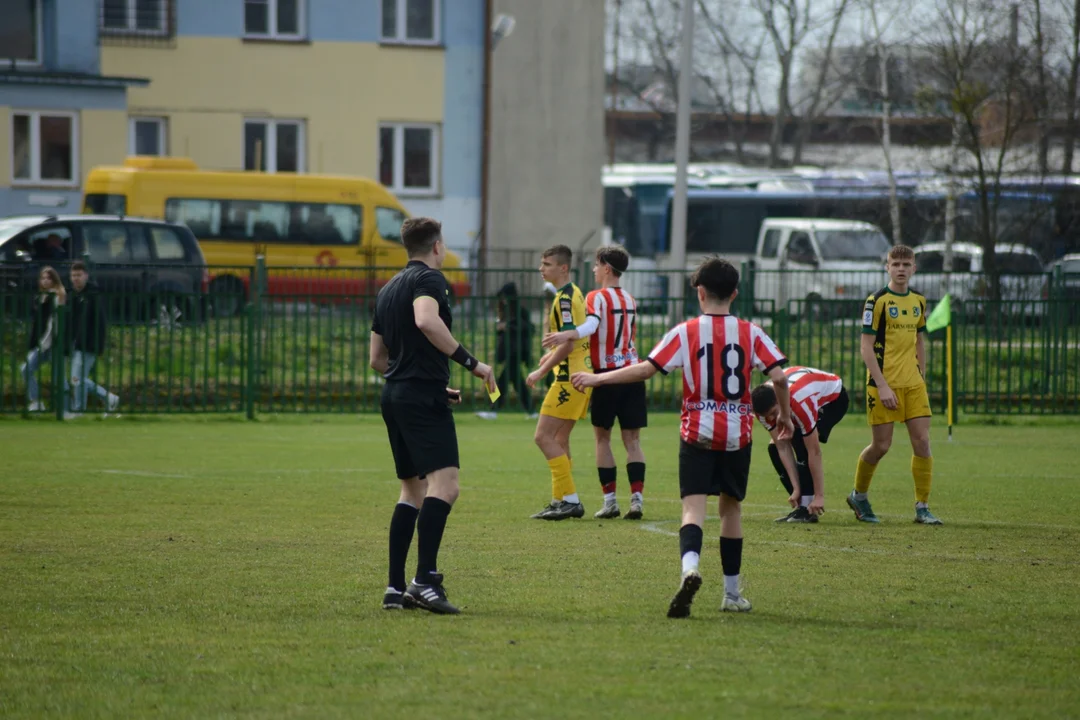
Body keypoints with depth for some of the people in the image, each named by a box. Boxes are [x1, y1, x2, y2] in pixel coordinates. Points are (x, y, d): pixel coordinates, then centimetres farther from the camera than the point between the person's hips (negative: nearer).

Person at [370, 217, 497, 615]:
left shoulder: (389, 288, 21)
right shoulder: (428, 279, -5)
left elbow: (377, 358, 26)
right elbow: (426, 320, -28)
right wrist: (471, 363, -23)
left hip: (394, 395, 9)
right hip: (423, 397, -9)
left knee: (413, 490, 14)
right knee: (444, 484, -16)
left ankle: (396, 587, 11)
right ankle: (424, 579, -27)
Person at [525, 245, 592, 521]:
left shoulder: (565, 298, -16)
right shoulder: (574, 294, 16)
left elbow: (568, 343, -21)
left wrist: (541, 371, -16)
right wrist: (551, 356, 21)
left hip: (570, 378, -10)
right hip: (580, 374, 10)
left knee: (543, 436, -11)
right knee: (559, 440, 14)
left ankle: (571, 500, -12)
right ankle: (560, 500, 18)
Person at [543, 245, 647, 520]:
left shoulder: (597, 297, -7)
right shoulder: (631, 300, 14)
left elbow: (591, 325, -27)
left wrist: (566, 335, -42)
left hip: (607, 374, -5)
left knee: (602, 437, 7)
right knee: (632, 439, 3)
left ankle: (610, 500, 3)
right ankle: (636, 499, -9)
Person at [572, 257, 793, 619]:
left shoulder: (686, 332, -4)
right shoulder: (750, 333, 1)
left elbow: (646, 369, -9)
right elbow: (779, 376, -6)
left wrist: (598, 378, -1)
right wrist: (785, 415, 10)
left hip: (697, 431, -2)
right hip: (737, 433, 2)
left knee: (694, 506, -10)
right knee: (731, 507, 16)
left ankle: (690, 566, -39)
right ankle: (732, 592, 22)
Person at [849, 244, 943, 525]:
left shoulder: (918, 302, 10)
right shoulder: (877, 301, -8)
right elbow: (866, 346, -10)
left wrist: (921, 377, 12)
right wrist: (882, 386, -16)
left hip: (913, 384, 5)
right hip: (884, 383, -5)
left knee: (922, 441, -3)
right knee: (881, 445, -1)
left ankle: (922, 507, 2)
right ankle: (858, 495, 23)